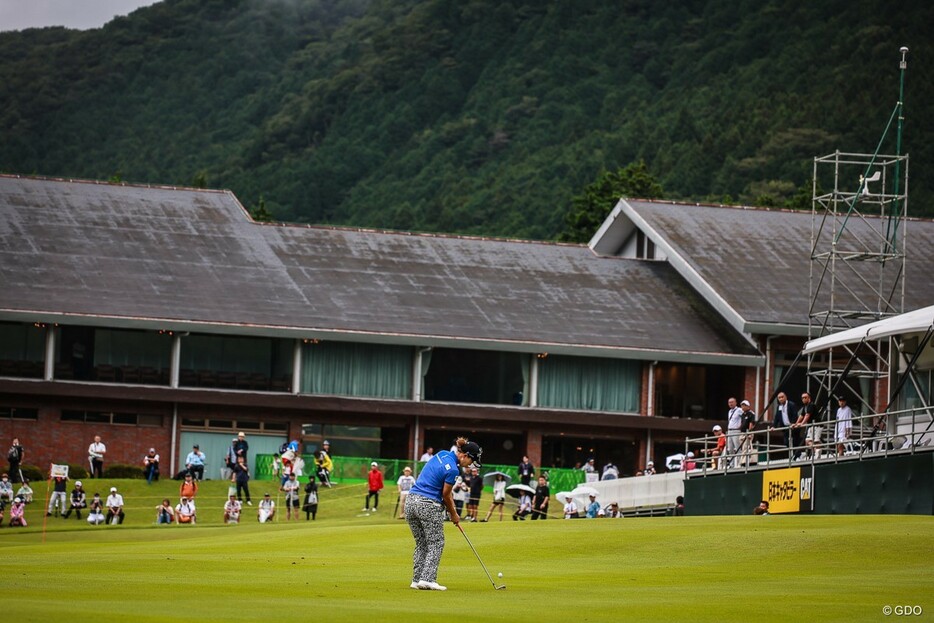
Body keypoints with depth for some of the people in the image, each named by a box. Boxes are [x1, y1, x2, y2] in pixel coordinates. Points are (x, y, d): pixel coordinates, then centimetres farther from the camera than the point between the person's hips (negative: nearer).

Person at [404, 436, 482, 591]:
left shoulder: (443, 454, 8)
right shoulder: (452, 470, -17)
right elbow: (446, 495, -5)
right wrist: (454, 515, 10)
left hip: (411, 501, 8)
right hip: (429, 505, -8)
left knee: (421, 543, 14)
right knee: (436, 543, 2)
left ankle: (417, 579, 12)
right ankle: (427, 579, -9)